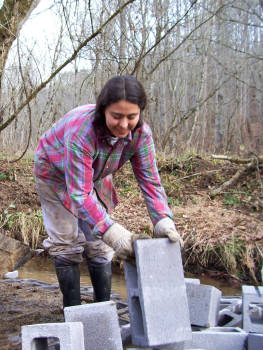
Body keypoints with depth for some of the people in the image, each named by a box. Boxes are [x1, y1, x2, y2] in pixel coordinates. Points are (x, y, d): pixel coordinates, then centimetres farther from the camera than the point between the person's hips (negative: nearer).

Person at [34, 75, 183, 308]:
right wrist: (112, 231, -55)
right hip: (56, 173, -4)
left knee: (99, 244, 4)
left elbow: (150, 180, -24)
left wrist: (163, 220, -40)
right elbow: (80, 194, -45)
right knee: (67, 244, -4)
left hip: (95, 176, 4)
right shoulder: (80, 131, -44)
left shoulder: (141, 133, -28)